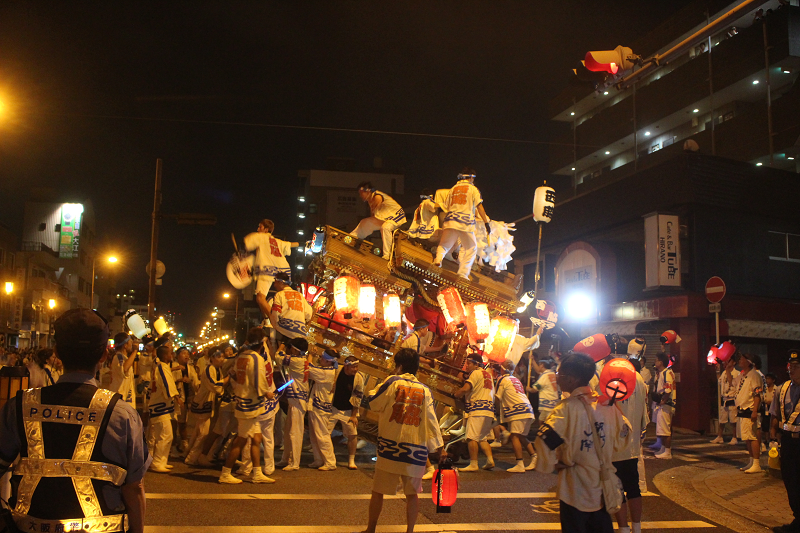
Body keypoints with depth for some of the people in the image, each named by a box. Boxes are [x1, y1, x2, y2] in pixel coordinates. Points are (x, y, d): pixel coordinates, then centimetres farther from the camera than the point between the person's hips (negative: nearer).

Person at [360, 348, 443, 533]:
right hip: (415, 449, 2)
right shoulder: (425, 390, 4)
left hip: (390, 448, -2)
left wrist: (380, 388, 19)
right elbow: (431, 419, 2)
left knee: (378, 491, 10)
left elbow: (372, 403, 4)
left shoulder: (393, 382, -3)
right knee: (412, 493, 11)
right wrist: (438, 444, 4)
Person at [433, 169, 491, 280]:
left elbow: (446, 206, 18)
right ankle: (463, 274, -1)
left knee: (444, 245, 11)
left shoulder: (453, 189, 19)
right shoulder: (473, 189, 8)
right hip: (466, 223, -3)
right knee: (471, 248, 10)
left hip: (450, 221, 3)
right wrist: (486, 222, 1)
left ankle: (438, 259, -22)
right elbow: (479, 207, 0)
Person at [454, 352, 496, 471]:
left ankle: (473, 464, -12)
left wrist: (456, 394, 2)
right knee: (482, 438, 15)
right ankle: (490, 460, 3)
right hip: (489, 409, 10)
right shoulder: (488, 374, 22)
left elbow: (465, 389, -17)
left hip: (477, 410, -10)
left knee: (472, 437, -10)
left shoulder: (475, 373, -5)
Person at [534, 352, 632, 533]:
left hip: (575, 489, -5)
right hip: (603, 489, 5)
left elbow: (544, 440, -30)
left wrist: (549, 465, -12)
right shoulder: (607, 403, -3)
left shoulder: (567, 408, -20)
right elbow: (624, 435, 11)